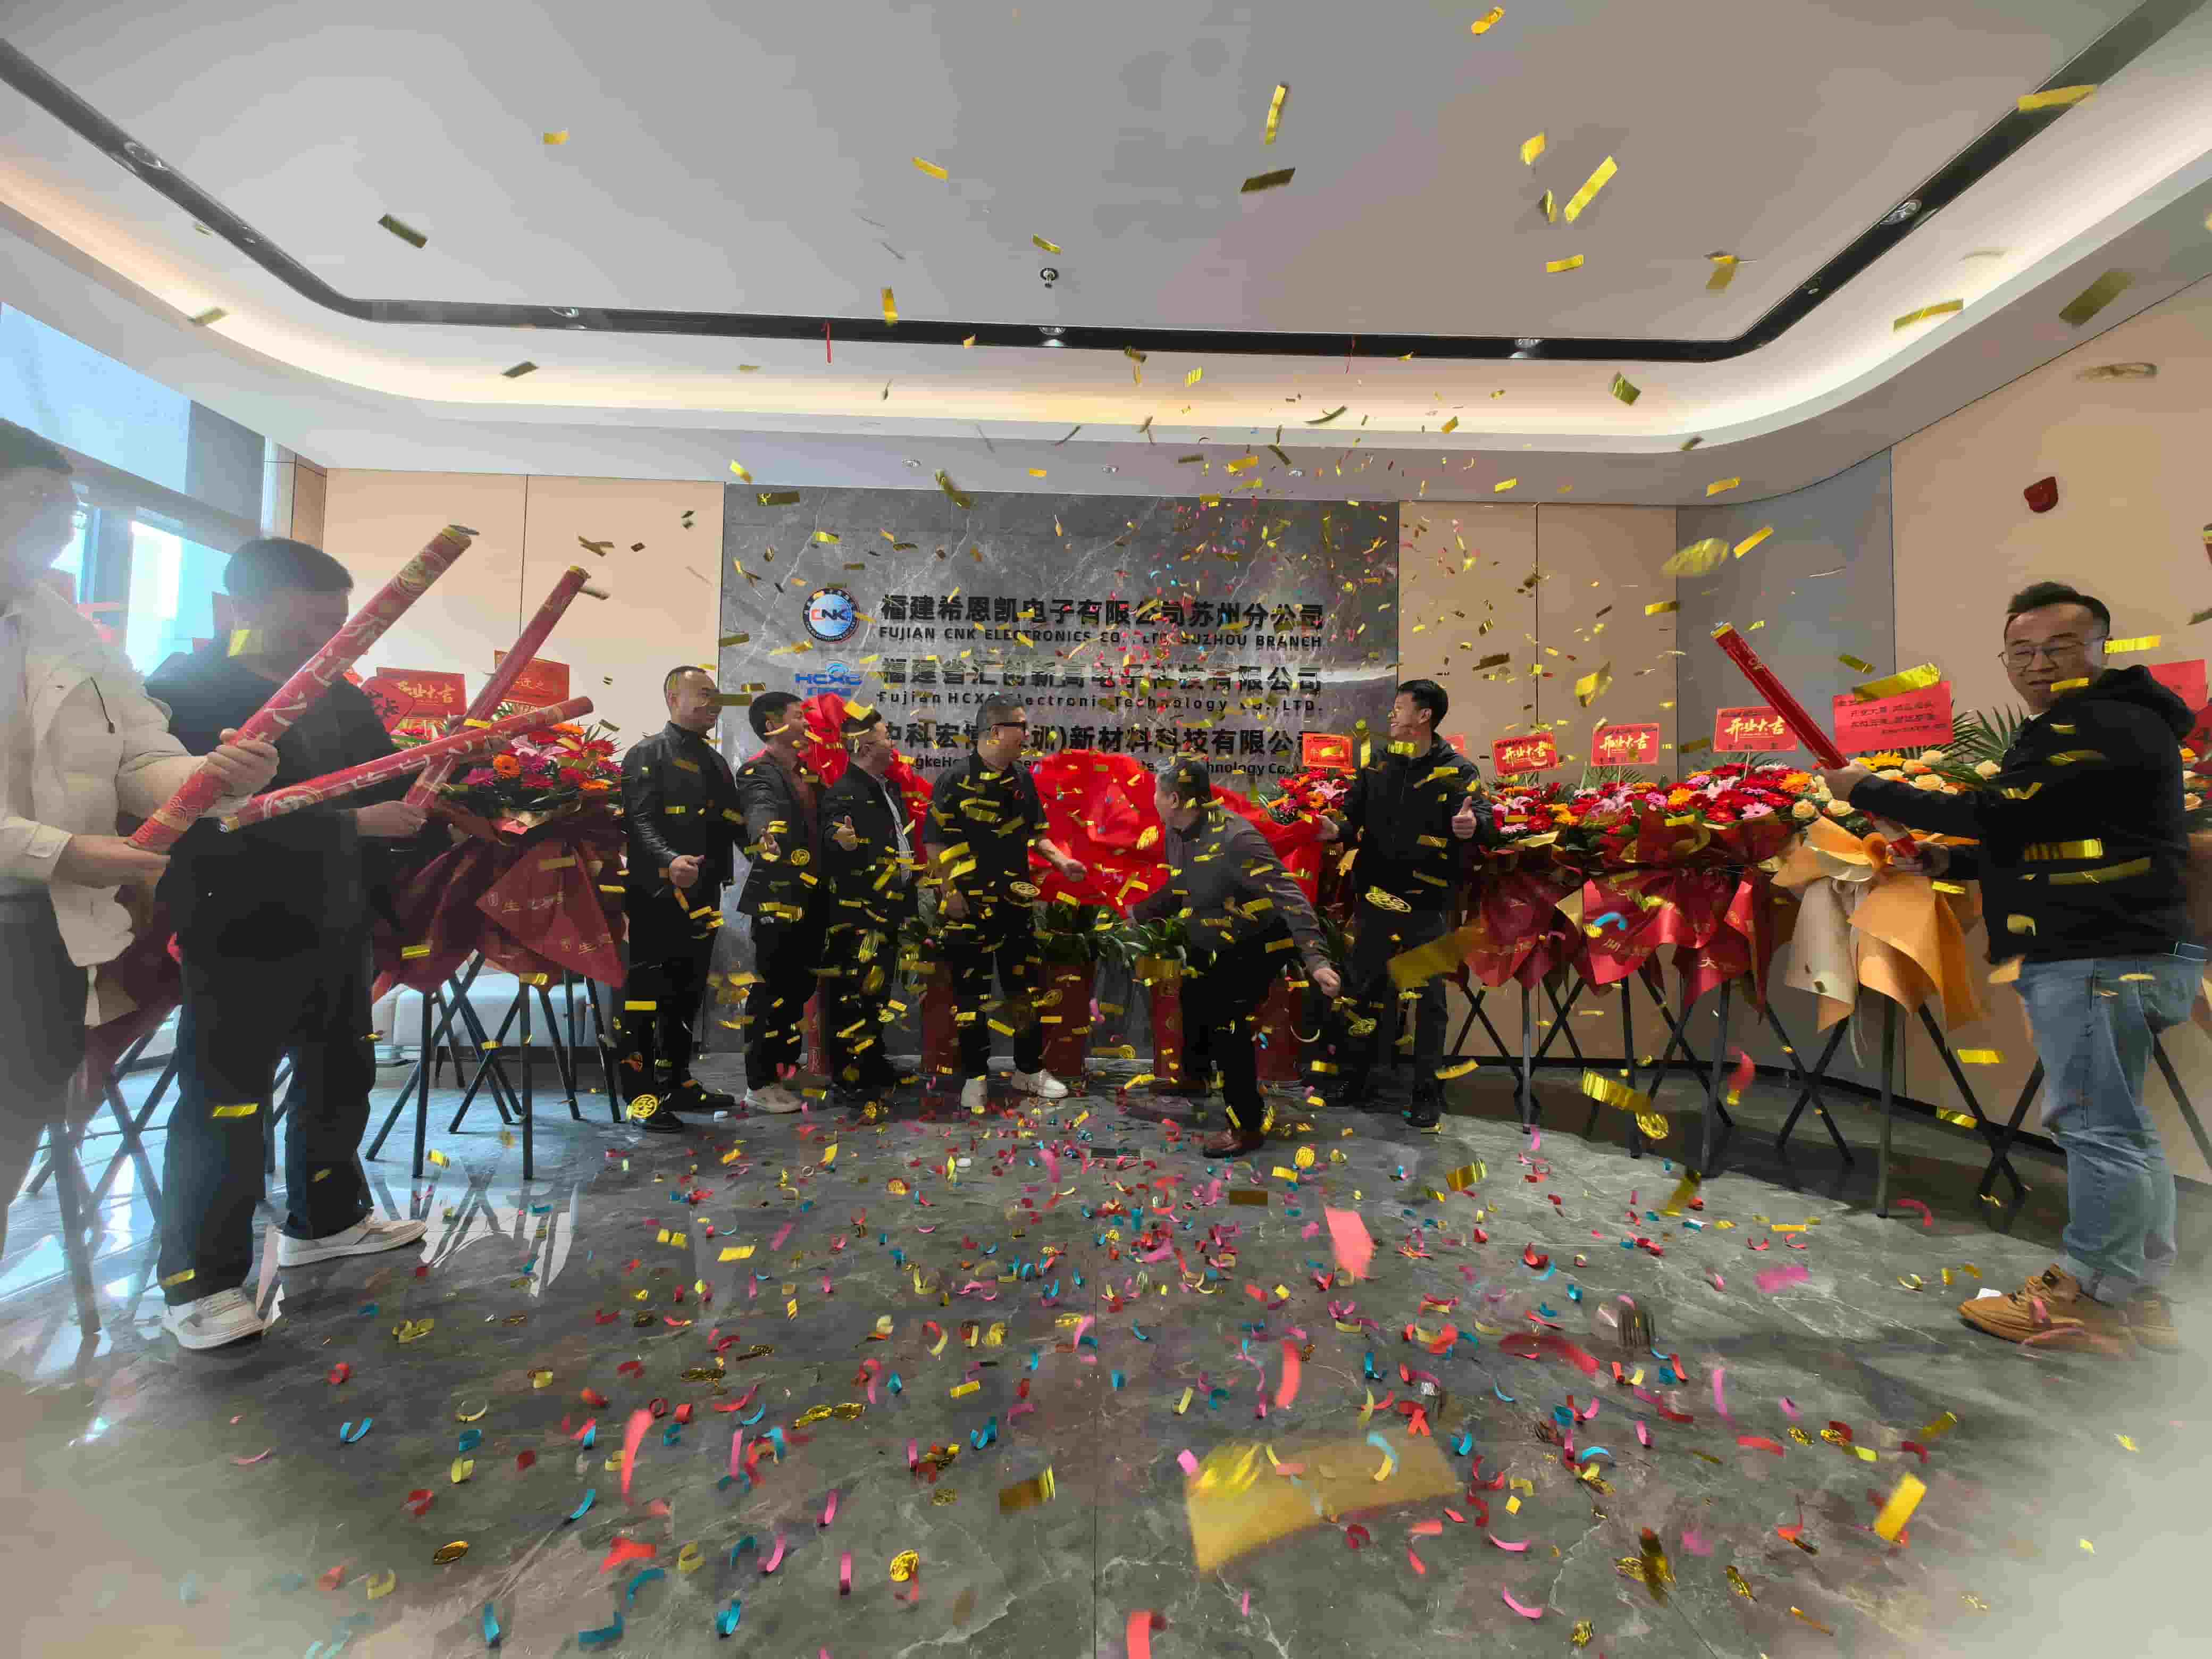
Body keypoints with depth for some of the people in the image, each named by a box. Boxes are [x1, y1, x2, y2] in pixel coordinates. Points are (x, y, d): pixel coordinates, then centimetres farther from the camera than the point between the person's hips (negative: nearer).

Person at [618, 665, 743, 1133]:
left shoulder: (716, 762, 19)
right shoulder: (647, 755, -5)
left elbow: (735, 826, 19)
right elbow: (638, 822, -17)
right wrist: (669, 862, -34)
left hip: (702, 898, 8)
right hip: (658, 897, -8)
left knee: (688, 995, 15)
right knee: (646, 995, -1)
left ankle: (677, 1083, 27)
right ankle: (642, 1095, 7)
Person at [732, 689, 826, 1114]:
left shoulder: (806, 771, 15)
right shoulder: (758, 772, -11)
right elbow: (760, 809, -33)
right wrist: (764, 834, -53)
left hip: (811, 894, 9)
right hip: (778, 896, -8)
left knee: (800, 985, 17)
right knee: (771, 989, -2)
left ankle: (786, 1068, 33)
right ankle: (760, 1084, 9)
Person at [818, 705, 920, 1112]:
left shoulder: (888, 789, 14)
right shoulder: (845, 794, -15)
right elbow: (830, 852, -25)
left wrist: (908, 897, 21)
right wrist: (842, 843, -47)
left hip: (888, 910, 9)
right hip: (858, 915, -9)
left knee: (877, 993, 18)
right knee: (854, 996, -2)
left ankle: (874, 1066, 31)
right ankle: (848, 1081, 7)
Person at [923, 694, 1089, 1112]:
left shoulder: (1022, 779, 6)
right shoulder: (957, 782, -13)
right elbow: (934, 843, -10)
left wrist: (1062, 862, 2)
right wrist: (949, 893, -13)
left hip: (1016, 904, 6)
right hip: (970, 908, -5)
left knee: (1025, 990, 13)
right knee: (971, 993, 6)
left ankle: (1030, 1071, 29)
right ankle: (975, 1077, 22)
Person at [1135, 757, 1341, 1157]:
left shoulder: (1234, 839, -32)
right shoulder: (1176, 834, -5)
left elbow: (1288, 895, -37)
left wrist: (1315, 958, -46)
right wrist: (1135, 914, 12)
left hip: (1254, 947, -8)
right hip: (1209, 946, 8)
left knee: (1227, 1028, -9)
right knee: (1192, 1018, 18)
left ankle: (1249, 1127, 9)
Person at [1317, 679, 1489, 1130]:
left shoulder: (1457, 770, -3)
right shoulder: (1377, 766, 10)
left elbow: (1481, 813, -16)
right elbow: (1356, 817, 11)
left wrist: (1473, 824, -39)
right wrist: (1338, 830, -10)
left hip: (1426, 904, -4)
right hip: (1376, 897, 4)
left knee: (1428, 999, 5)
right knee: (1361, 991, 11)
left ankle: (1428, 1095, 17)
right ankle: (1354, 1081, 26)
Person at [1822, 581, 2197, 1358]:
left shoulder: (2104, 727, -14)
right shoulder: (2077, 731, 19)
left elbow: (2001, 814, -23)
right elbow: (2042, 843, 24)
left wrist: (1869, 790, -15)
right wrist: (1949, 861, 10)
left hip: (2100, 957, -11)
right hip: (2110, 952, 11)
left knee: (2096, 1126, -4)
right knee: (2115, 1127, 17)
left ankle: (2093, 1298, 6)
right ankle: (2141, 1298, 28)